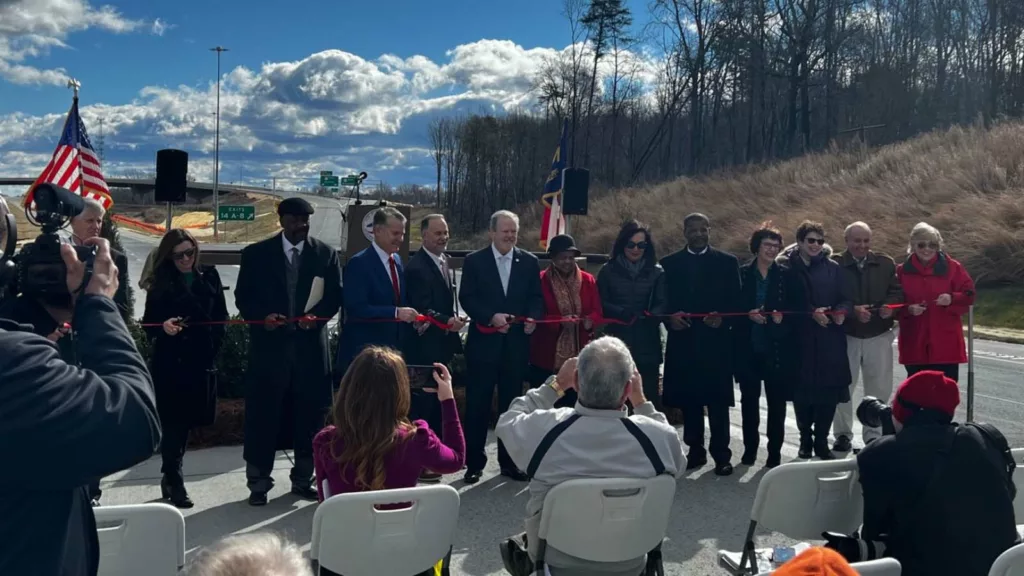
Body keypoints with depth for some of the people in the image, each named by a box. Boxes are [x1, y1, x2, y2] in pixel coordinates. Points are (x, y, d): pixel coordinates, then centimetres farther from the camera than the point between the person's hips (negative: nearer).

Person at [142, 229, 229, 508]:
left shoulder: (209, 277, 4)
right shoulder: (161, 283, 0)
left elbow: (221, 315, 8)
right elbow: (149, 323, -3)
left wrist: (215, 344, -2)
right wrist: (163, 327, -23)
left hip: (202, 359, 2)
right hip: (170, 361, -2)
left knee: (187, 421, 11)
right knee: (173, 421, -3)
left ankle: (170, 475, 28)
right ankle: (174, 480, 6)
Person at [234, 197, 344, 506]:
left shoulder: (326, 254, 7)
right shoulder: (256, 254, 4)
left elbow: (335, 295, 6)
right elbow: (243, 297, 3)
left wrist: (317, 315, -12)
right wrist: (263, 315, -15)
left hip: (310, 344, 1)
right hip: (269, 344, -1)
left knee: (309, 414, 8)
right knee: (263, 414, 1)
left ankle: (303, 479, 22)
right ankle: (258, 483, 13)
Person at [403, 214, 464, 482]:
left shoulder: (445, 261, 12)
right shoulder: (416, 266, -16)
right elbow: (422, 309, -21)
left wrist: (453, 323, 11)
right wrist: (448, 322, -29)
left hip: (442, 344, 9)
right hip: (424, 345, -9)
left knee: (438, 399, 15)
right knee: (421, 400, -3)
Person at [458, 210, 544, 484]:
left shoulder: (529, 262, 7)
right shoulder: (474, 261, 0)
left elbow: (536, 297, 7)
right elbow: (467, 298, -5)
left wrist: (532, 318, -12)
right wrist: (491, 317, -18)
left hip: (517, 343, 2)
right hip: (484, 341, -2)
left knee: (512, 403, 9)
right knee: (478, 404, 3)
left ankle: (509, 462, 20)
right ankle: (474, 463, 13)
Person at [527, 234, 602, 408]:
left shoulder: (588, 280, 7)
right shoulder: (540, 280, -4)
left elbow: (597, 311, 6)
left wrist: (590, 321, -17)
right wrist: (560, 321, -21)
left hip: (578, 355, 3)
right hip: (546, 356, -3)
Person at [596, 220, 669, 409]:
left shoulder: (657, 272, 8)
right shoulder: (608, 271, 7)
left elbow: (663, 304, 1)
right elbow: (601, 304, 3)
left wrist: (647, 316, -21)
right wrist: (624, 313, -15)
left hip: (647, 345, 0)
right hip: (617, 343, 0)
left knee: (650, 396, 0)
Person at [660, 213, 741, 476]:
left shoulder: (727, 262, 6)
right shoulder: (670, 263, 9)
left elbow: (736, 301, 3)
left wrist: (723, 319, -15)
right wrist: (669, 318, -13)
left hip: (716, 341, -1)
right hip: (683, 341, 2)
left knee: (718, 401, 0)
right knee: (689, 400, 7)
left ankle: (721, 454, 8)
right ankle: (695, 450, 19)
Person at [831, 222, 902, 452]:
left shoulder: (885, 264, 5)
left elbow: (897, 291, 2)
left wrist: (890, 306, -18)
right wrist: (853, 310, -23)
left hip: (879, 335, 3)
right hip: (846, 335, -2)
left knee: (879, 388, 7)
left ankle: (873, 434, 21)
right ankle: (843, 434, 19)